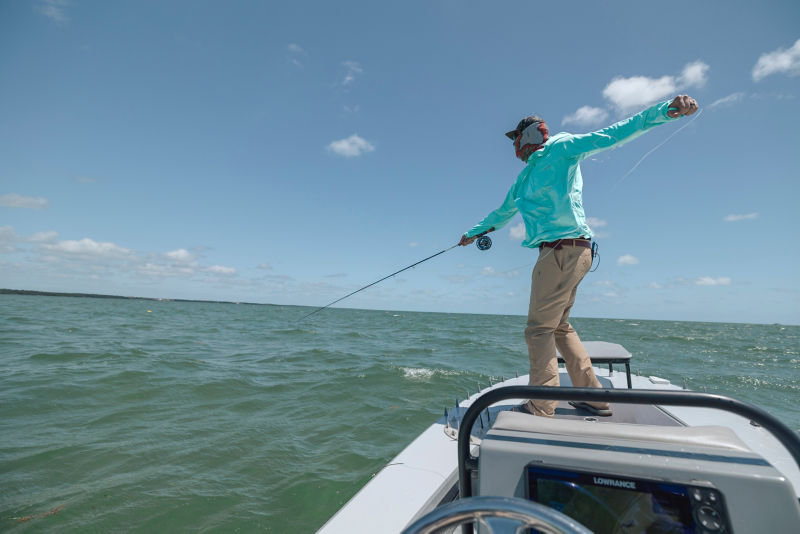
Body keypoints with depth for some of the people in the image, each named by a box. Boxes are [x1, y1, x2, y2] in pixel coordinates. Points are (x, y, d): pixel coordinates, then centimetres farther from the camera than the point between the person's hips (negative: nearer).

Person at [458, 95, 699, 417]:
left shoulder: (560, 149, 2)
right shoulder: (524, 178, 24)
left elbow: (611, 135, -9)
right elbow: (502, 214, 36)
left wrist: (664, 111, -23)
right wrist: (474, 233, 47)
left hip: (565, 250, -9)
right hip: (568, 253, 9)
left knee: (539, 330, -7)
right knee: (559, 326, 14)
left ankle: (541, 409, 0)